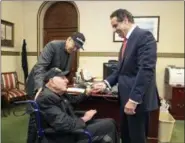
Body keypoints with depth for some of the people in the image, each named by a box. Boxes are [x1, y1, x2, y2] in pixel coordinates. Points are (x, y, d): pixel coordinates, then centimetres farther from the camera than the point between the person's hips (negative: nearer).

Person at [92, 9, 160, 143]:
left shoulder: (144, 36, -13)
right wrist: (106, 83, 3)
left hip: (137, 99, -8)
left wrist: (134, 99, -24)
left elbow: (146, 70, -22)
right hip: (126, 98, 9)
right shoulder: (127, 40, 15)